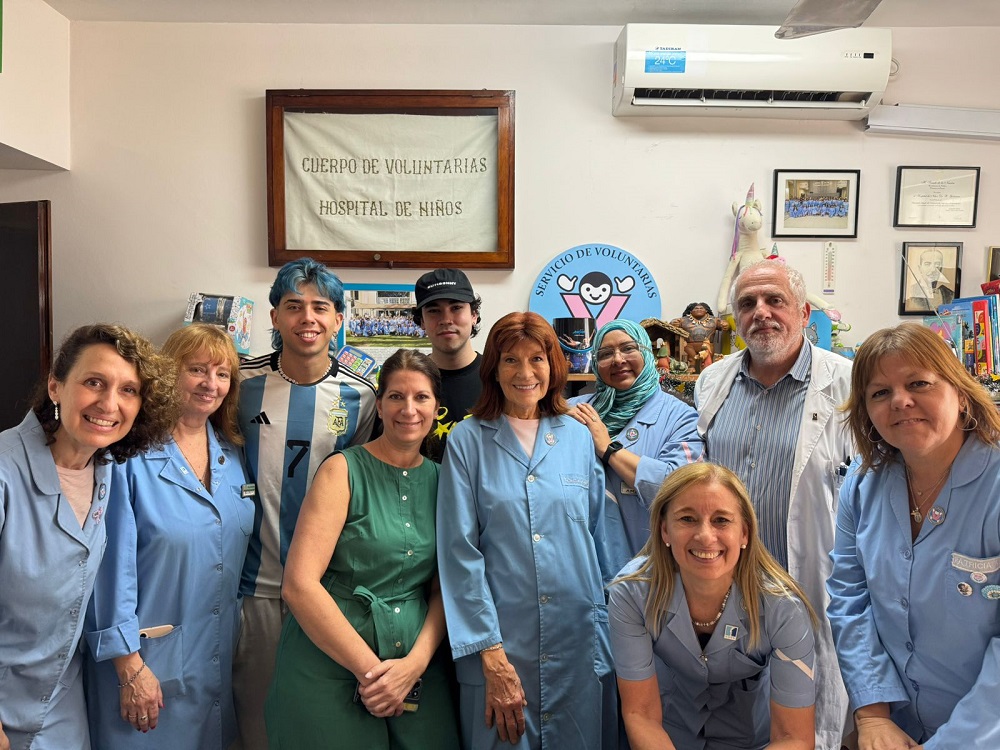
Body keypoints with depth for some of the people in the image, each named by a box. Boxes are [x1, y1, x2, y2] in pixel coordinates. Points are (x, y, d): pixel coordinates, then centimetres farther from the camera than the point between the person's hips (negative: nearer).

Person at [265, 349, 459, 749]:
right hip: (332, 671, -3)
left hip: (417, 671, 4)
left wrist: (415, 663, -11)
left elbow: (443, 588, 5)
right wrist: (369, 668, -15)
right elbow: (299, 584, -15)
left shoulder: (440, 480, 4)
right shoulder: (343, 470, -8)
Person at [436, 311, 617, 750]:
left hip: (579, 643, 3)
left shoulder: (578, 437, 5)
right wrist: (492, 656, -11)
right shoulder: (468, 441, -3)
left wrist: (610, 627, 6)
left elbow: (597, 536, 9)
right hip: (500, 642, -2)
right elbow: (461, 553, -7)